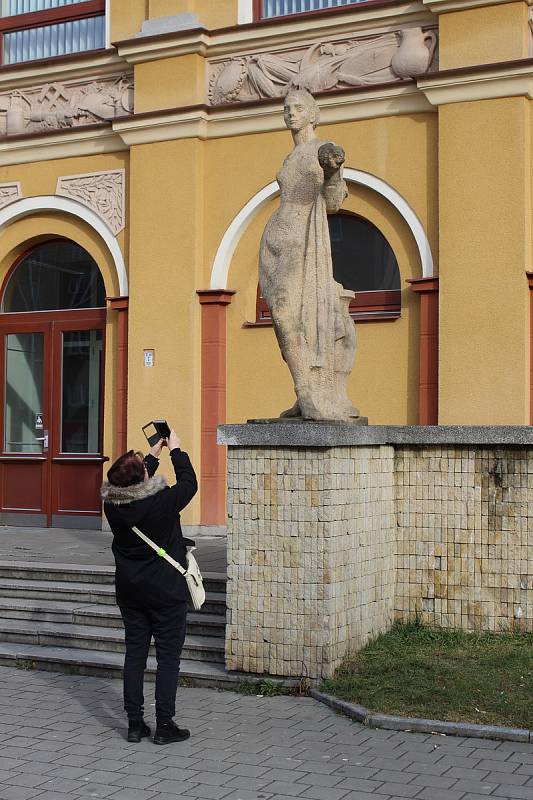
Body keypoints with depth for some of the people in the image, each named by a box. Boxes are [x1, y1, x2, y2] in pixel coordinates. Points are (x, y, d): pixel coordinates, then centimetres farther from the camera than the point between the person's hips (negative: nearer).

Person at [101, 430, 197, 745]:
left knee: (135, 653, 12)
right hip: (166, 592, -5)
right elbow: (189, 483, -4)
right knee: (168, 656, 4)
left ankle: (135, 723, 15)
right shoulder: (161, 502, -23)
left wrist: (153, 455, 20)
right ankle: (165, 725, 7)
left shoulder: (113, 504, -8)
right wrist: (176, 450, 8)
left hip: (130, 591, 5)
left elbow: (135, 490, 14)